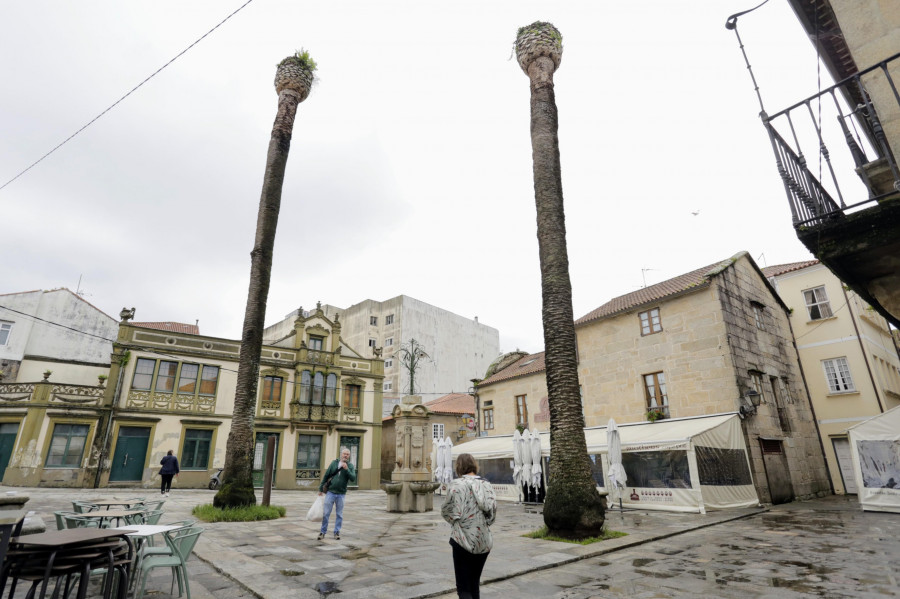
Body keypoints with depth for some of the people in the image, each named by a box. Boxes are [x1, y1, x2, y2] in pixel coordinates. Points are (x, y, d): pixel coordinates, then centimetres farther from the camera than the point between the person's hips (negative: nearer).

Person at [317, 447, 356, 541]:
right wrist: (321, 488, 8)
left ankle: (337, 533, 19)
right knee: (326, 513, 3)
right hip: (330, 492, 0)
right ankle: (322, 532, 16)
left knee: (339, 515, 7)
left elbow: (353, 479, -14)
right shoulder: (334, 463, 1)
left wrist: (346, 469, -25)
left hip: (341, 494, 0)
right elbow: (326, 476, 7)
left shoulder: (350, 466, -2)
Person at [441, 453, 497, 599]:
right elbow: (492, 515, 4)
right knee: (475, 585, 21)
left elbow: (447, 512, -10)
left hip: (464, 540, -5)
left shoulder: (457, 484, -14)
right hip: (484, 542, 6)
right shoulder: (487, 485, 1)